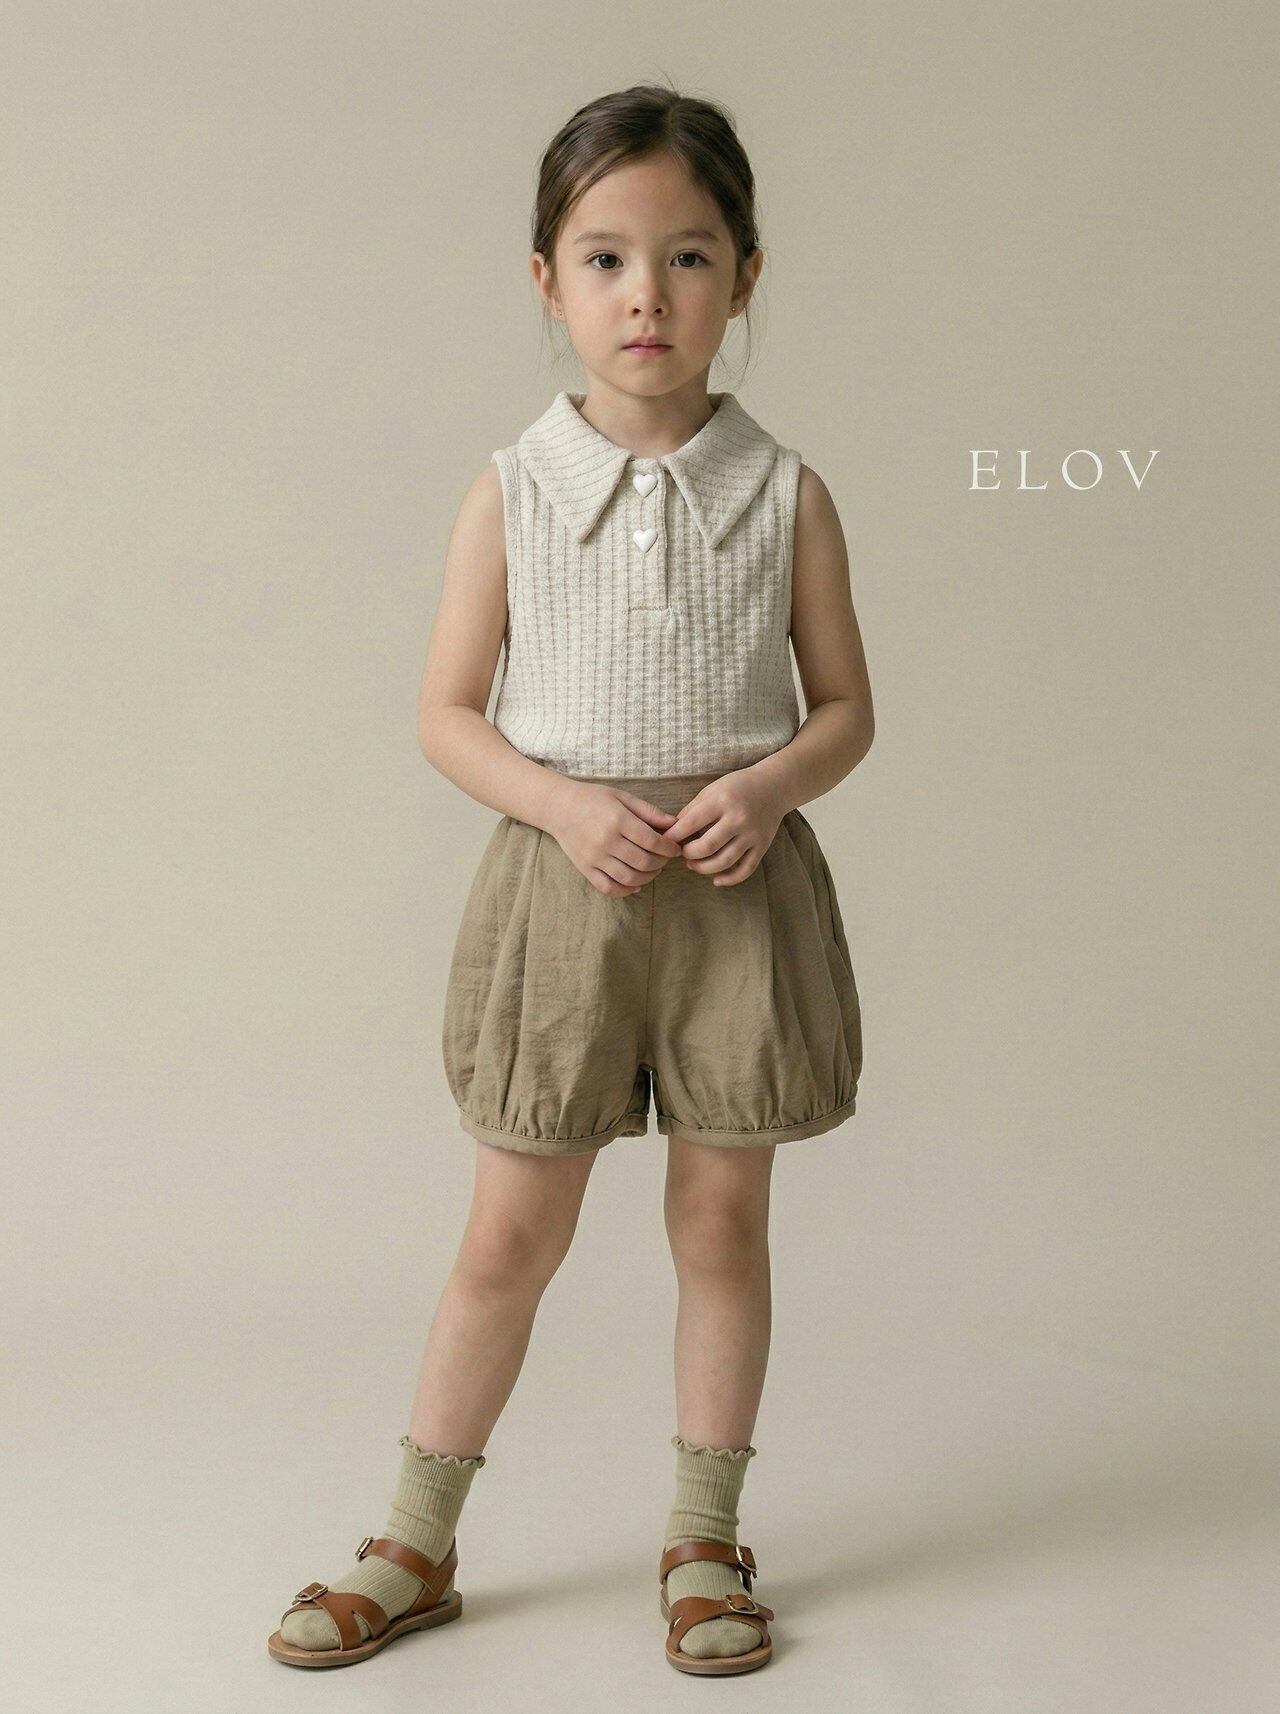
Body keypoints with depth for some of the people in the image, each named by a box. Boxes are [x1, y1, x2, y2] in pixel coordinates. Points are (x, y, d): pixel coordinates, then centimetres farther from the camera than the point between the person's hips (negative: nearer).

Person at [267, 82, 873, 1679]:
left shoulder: (785, 495, -1)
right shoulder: (510, 494, -2)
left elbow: (846, 706, 5)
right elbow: (446, 712, 0)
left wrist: (767, 784, -16)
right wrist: (565, 805, -16)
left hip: (739, 888, 1)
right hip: (563, 883, 0)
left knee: (722, 1218, 10)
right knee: (511, 1231, 6)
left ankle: (703, 1538, 27)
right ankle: (416, 1544, 23)